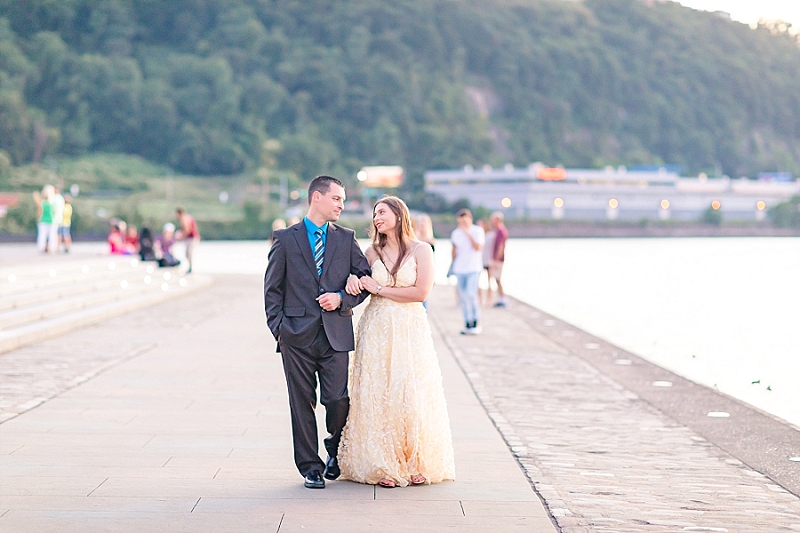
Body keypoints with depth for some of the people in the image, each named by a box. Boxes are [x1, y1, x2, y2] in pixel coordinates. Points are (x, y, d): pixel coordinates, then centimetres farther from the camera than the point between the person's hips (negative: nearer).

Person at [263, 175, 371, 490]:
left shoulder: (346, 238, 11)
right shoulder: (286, 239, 4)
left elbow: (365, 278, 12)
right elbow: (272, 288, 6)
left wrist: (342, 298, -5)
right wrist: (278, 328, -3)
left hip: (336, 334, 1)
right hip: (298, 334, -1)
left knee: (338, 400, -4)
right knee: (302, 404, 2)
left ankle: (336, 453, 23)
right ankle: (311, 467, 13)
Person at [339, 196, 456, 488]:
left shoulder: (421, 250, -1)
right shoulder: (373, 252, 10)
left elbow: (421, 292, -11)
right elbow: (363, 285, 21)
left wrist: (380, 290, -8)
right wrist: (354, 283, -3)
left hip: (410, 330, -3)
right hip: (377, 330, 3)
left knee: (412, 394, -3)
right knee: (378, 394, -2)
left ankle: (416, 464, 7)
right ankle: (383, 466, 2)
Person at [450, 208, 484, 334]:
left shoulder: (477, 231, -3)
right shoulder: (456, 233, 9)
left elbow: (478, 248, -14)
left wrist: (468, 234, -16)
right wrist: (453, 264, 8)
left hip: (473, 268, -4)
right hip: (459, 269, 4)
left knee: (471, 294, -17)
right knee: (462, 297, 3)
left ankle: (475, 322, -5)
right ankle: (467, 324, 10)